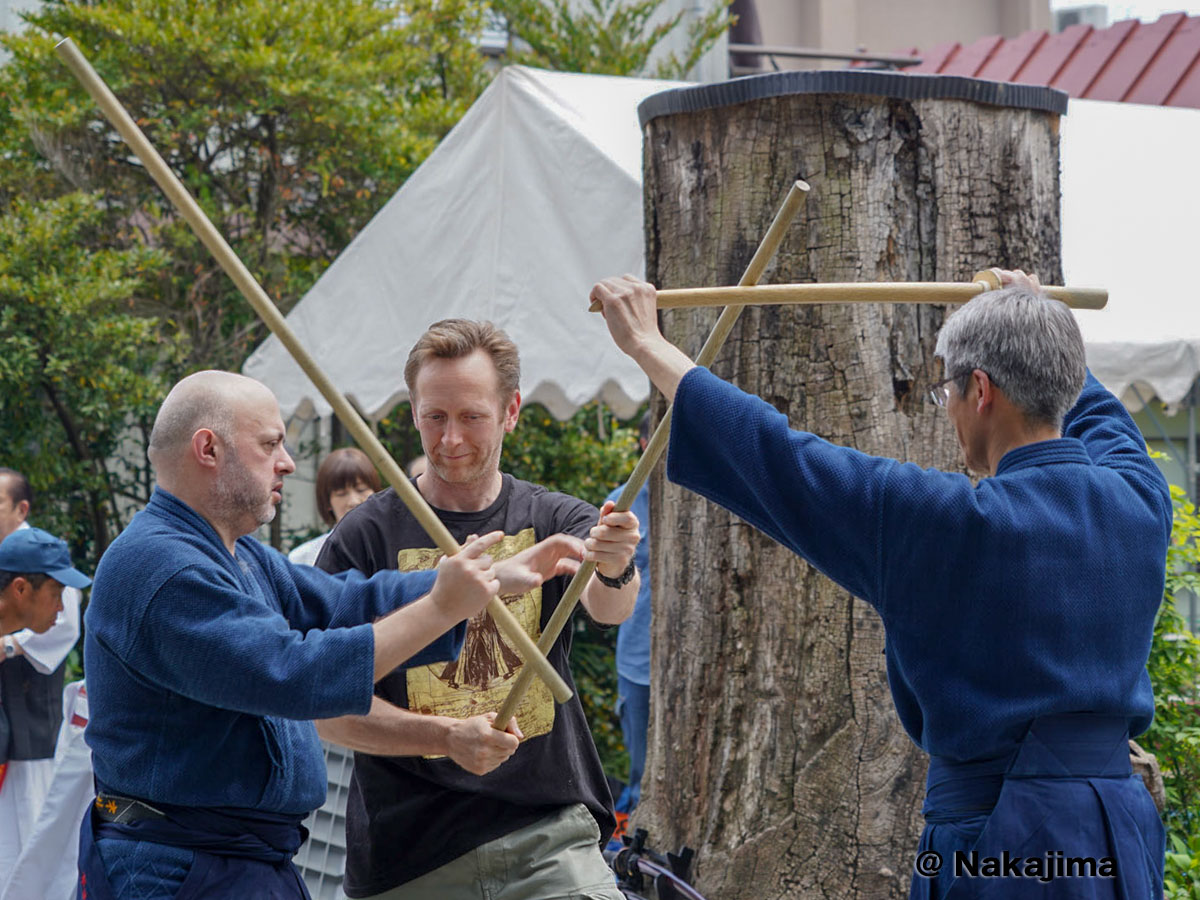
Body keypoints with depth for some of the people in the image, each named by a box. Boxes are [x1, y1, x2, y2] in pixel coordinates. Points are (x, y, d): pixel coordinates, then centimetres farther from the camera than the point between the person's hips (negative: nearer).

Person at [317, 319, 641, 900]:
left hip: (549, 836, 1)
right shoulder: (366, 537, 0)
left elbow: (608, 606, -17)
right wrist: (448, 736, -20)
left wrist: (616, 569, -40)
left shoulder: (553, 519, 5)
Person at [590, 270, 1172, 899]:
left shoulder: (955, 521, -14)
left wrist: (645, 343, 4)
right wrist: (1038, 319, 46)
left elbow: (774, 459, -7)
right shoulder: (1138, 502, 2)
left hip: (1000, 839, -6)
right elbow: (1094, 410, 28)